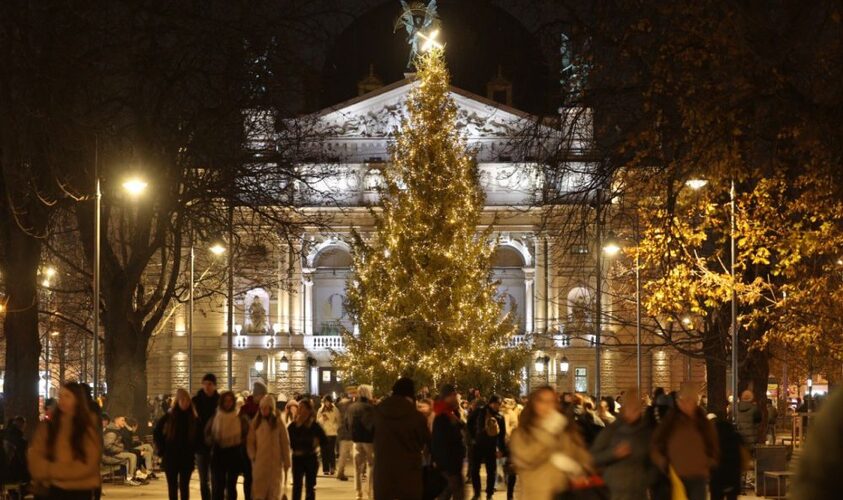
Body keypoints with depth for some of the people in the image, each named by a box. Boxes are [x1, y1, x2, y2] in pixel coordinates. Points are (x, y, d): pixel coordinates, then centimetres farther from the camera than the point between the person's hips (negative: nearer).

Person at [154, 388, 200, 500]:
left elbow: (198, 436, 11)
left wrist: (193, 450, 1)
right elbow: (156, 433, 5)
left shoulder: (194, 419, 1)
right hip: (170, 457, -1)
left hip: (187, 458, 1)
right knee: (172, 486, 5)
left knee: (184, 485, 3)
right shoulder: (168, 417, -3)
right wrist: (162, 449, 0)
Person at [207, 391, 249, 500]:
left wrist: (240, 442, -9)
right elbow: (207, 435, 9)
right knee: (218, 486, -4)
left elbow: (247, 436, 10)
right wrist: (212, 440, -12)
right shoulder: (215, 418, 1)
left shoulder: (240, 419, 0)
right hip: (218, 455, 0)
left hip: (234, 455, 0)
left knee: (231, 486, 7)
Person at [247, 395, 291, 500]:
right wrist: (253, 456, -4)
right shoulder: (255, 423, 4)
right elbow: (250, 441, 9)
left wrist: (286, 462, -1)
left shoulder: (278, 423, -1)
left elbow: (285, 443, 0)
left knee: (274, 491, 4)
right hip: (259, 463, 1)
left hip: (275, 463, -1)